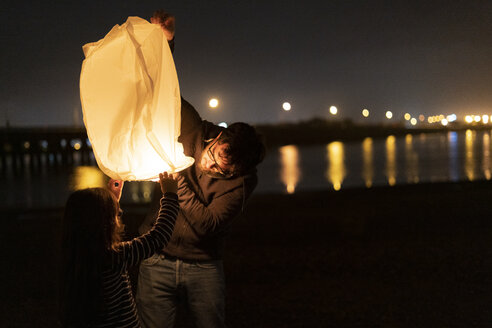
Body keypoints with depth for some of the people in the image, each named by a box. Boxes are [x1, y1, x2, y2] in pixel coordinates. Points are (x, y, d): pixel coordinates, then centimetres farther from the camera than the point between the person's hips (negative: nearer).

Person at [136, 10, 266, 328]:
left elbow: (206, 224, -23)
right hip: (158, 261, 2)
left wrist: (178, 180, -25)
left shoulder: (242, 181, -15)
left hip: (203, 266, -2)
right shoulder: (195, 132, -8)